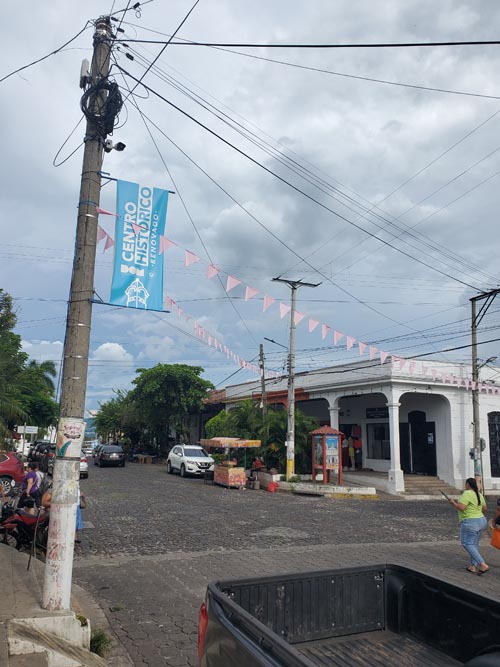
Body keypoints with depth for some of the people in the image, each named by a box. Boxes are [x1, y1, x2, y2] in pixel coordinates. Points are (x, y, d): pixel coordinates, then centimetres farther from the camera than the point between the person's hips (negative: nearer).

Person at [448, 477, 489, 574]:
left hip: (470, 523, -9)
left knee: (467, 544, -2)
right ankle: (474, 567, 15)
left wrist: (453, 502, -8)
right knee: (474, 545, 15)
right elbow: (484, 509, 16)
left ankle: (483, 565, -10)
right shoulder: (479, 495, 7)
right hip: (481, 521, 9)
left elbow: (461, 508, -24)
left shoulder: (467, 494, -18)